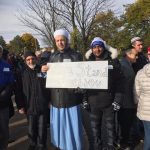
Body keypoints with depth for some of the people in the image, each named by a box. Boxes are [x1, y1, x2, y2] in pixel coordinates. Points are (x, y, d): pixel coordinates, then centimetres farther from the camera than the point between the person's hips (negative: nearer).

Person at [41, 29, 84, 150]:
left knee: (72, 127, 3)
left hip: (71, 98, -3)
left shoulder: (75, 55, -1)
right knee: (58, 126, 13)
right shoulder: (53, 56, 10)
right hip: (56, 98, 4)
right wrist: (43, 70, -6)